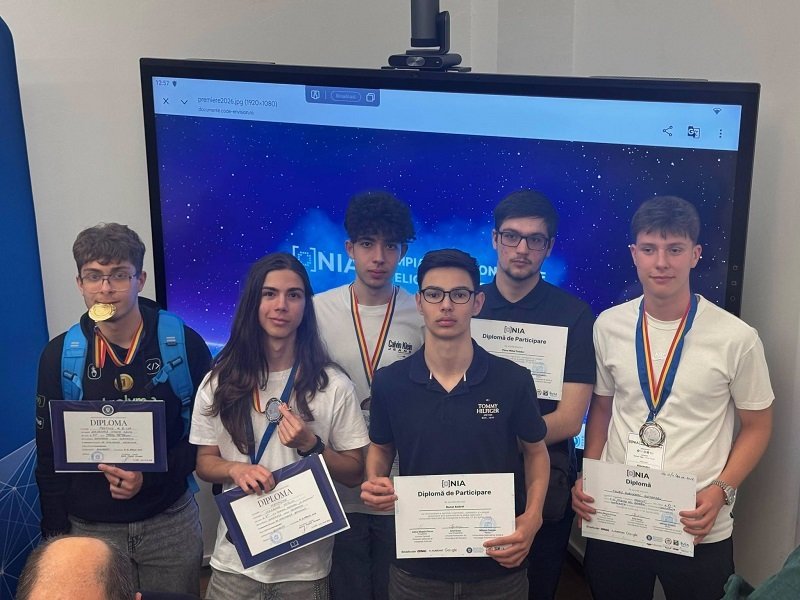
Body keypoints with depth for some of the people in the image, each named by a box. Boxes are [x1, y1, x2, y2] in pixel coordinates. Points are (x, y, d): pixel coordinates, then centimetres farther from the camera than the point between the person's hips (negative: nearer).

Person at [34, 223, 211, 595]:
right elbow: (49, 456, 3)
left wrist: (151, 477, -16)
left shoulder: (184, 344, -8)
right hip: (89, 527, 1)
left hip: (170, 522, 0)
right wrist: (56, 536, 1)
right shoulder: (59, 355, -3)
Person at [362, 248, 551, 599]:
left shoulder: (513, 380, -9)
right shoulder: (389, 383, -6)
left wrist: (532, 518, -9)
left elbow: (536, 451, 5)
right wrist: (375, 482, -10)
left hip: (497, 562, 0)